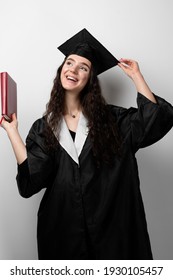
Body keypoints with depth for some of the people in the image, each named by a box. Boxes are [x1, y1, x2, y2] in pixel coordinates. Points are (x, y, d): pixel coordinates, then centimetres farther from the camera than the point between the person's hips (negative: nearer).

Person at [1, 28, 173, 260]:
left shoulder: (109, 118, 1)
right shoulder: (43, 128, 2)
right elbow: (32, 180, -10)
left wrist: (136, 76, -9)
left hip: (109, 225, 0)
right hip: (63, 228, 1)